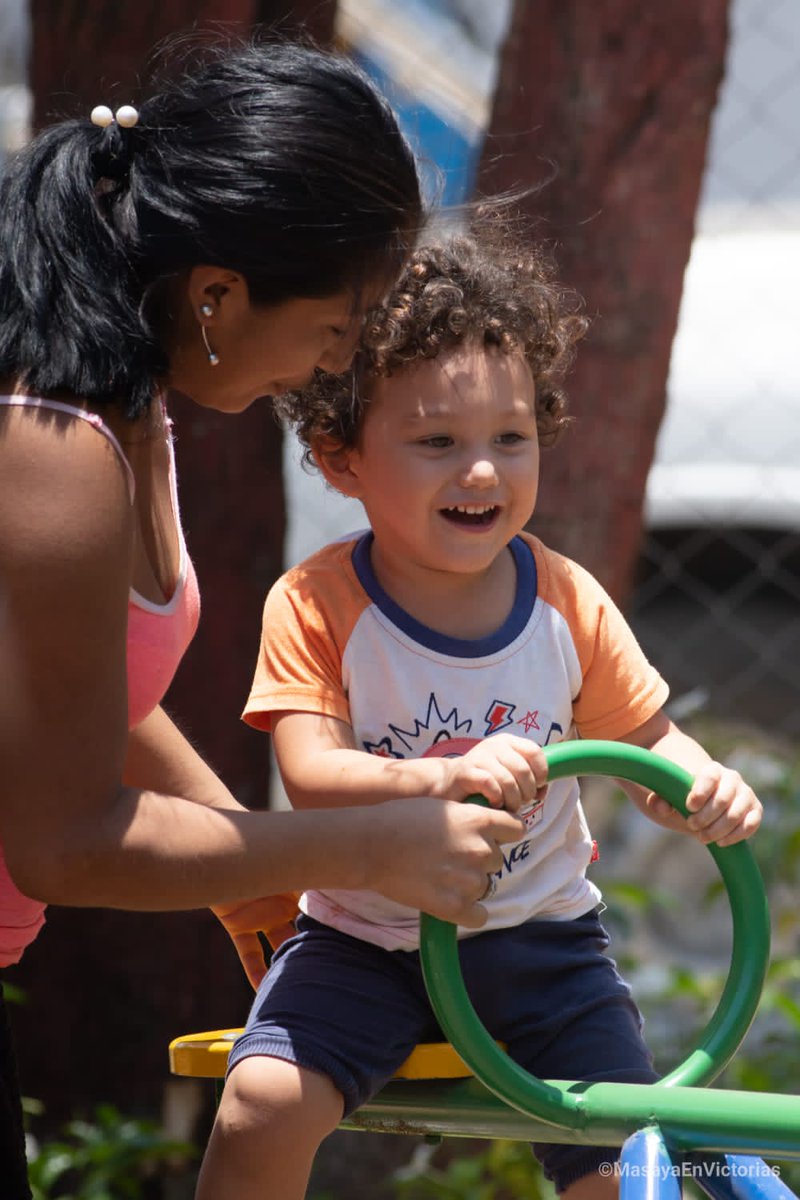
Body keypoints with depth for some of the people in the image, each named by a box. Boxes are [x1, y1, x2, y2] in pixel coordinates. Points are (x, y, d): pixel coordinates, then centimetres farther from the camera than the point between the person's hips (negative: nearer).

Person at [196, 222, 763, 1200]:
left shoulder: (569, 604, -4)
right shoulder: (317, 606, -13)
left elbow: (643, 735, 6)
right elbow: (312, 774, -24)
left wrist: (701, 784, -19)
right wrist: (445, 779, -43)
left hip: (539, 941, 2)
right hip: (364, 939, -2)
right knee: (265, 1105, -24)